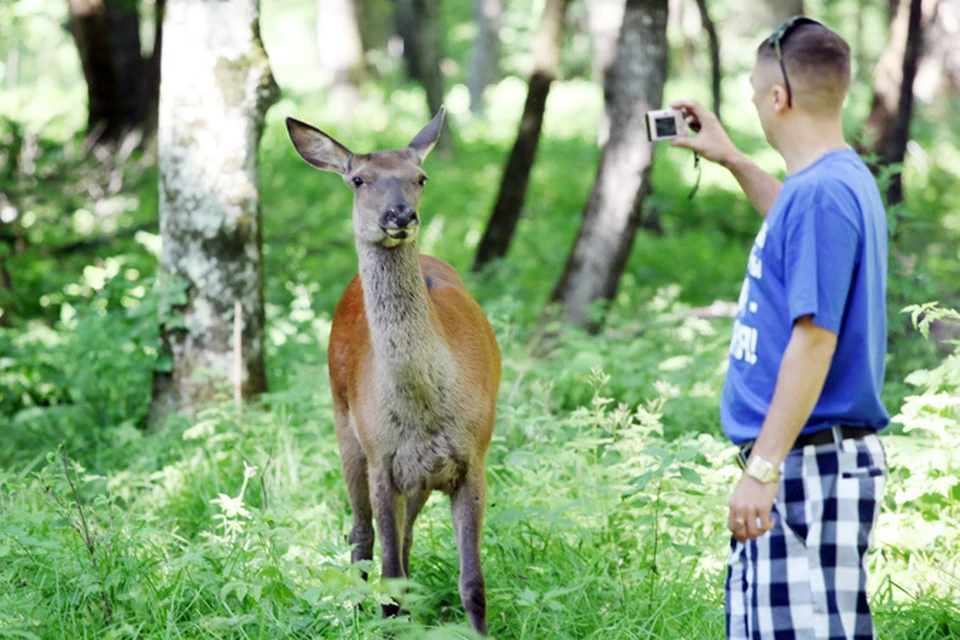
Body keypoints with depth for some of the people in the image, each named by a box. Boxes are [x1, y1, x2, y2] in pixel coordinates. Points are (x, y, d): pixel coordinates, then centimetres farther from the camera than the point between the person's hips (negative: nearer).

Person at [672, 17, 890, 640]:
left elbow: (816, 337, -23)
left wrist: (764, 468, -24)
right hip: (798, 466, 10)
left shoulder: (823, 192, -17)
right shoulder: (839, 182, 14)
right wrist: (732, 159, 44)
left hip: (810, 468, -10)